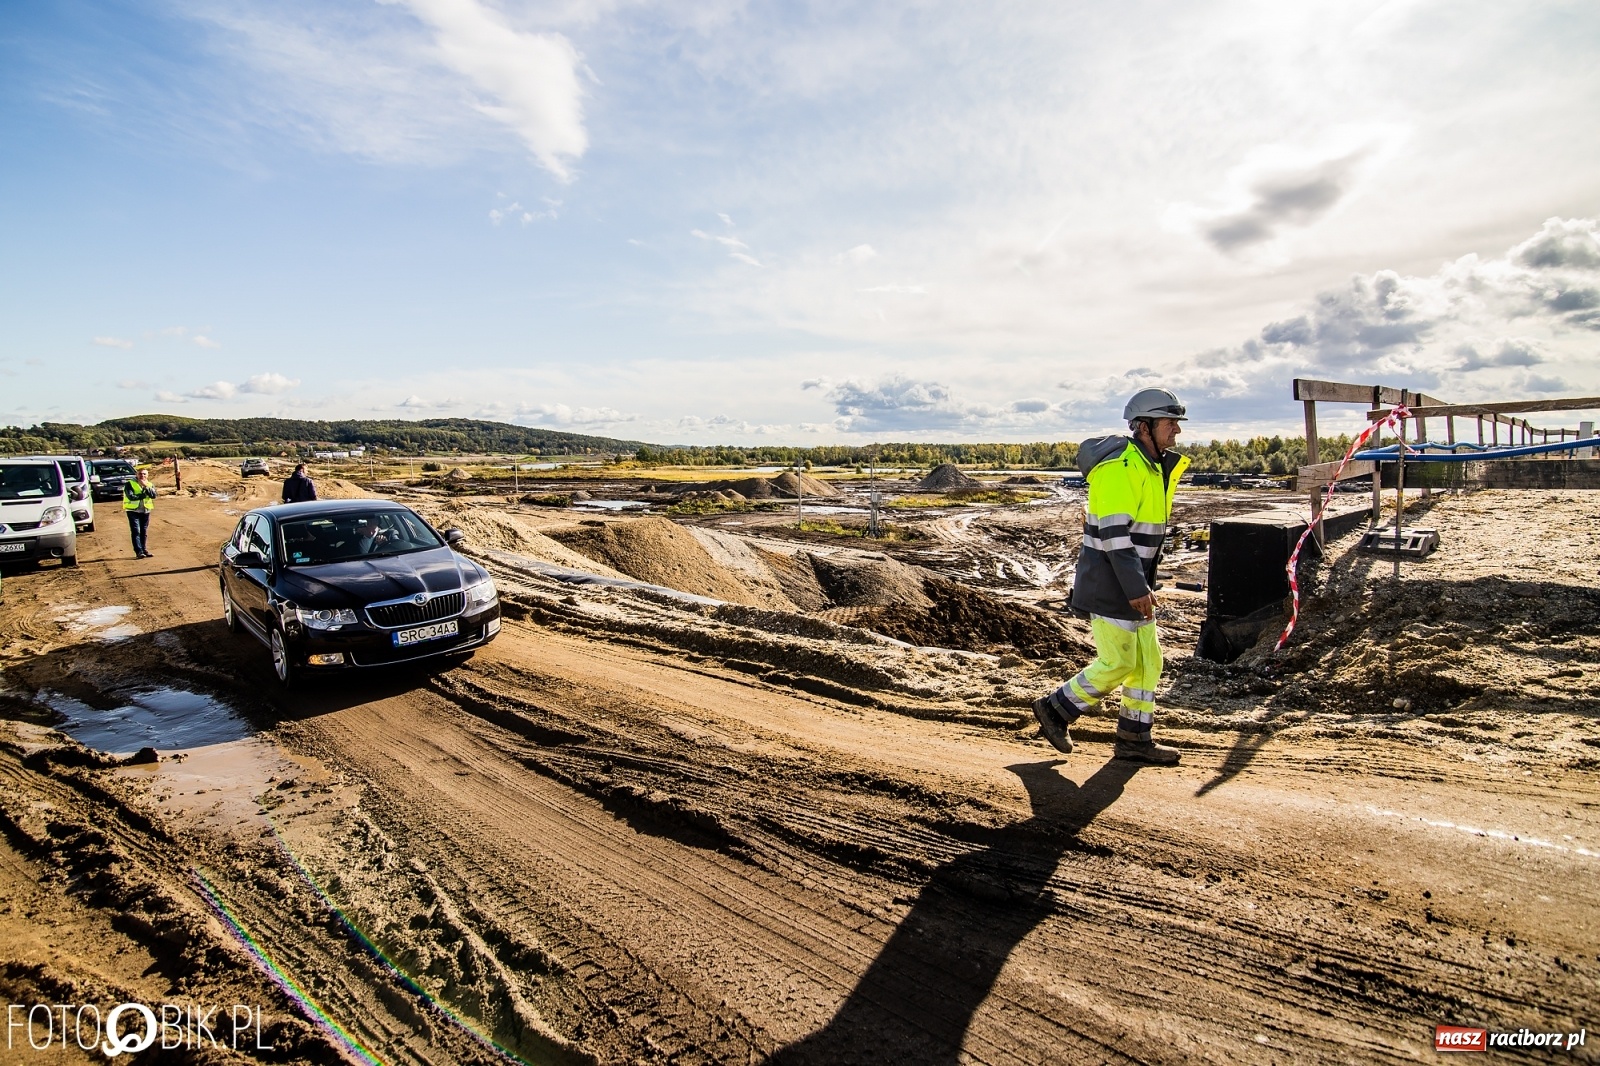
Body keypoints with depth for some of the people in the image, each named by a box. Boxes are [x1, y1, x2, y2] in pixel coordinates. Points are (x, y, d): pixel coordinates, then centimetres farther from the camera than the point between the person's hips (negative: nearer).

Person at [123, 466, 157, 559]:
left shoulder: (150, 485, 9)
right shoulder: (130, 484, -4)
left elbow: (154, 495, -9)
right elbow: (131, 496, -17)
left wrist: (146, 486, -17)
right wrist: (144, 494, -10)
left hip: (145, 511, 4)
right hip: (133, 510, -4)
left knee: (144, 532, 9)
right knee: (136, 532, -8)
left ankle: (144, 549, 17)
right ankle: (139, 551, -11)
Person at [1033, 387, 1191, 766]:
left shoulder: (1152, 466, 13)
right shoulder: (1120, 468, -18)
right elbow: (1114, 533, -24)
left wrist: (1143, 584, 17)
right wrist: (1136, 588, -25)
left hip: (1132, 581, 10)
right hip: (1110, 582, -10)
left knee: (1148, 661, 12)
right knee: (1117, 664, -3)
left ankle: (1134, 739, 22)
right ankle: (1055, 709, 14)